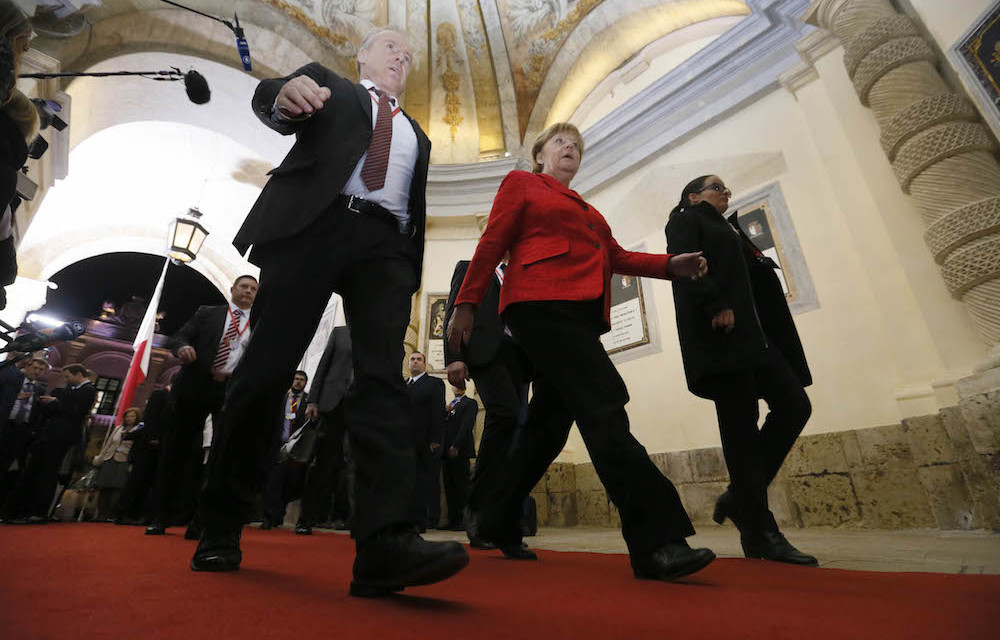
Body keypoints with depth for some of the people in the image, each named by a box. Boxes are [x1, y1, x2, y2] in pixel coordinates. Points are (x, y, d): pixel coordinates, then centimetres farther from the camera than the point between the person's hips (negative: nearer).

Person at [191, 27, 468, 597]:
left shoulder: (417, 136, 32)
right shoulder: (327, 84, 26)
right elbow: (271, 105, 6)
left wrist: (413, 273, 9)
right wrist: (286, 94, -19)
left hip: (386, 245, 2)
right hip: (313, 225, -2)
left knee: (383, 378, -17)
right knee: (266, 369, -5)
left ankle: (387, 543, -26)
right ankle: (221, 526, 10)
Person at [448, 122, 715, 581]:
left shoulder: (585, 209, 33)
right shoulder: (522, 183, 15)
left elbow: (615, 256, 20)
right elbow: (492, 244, 3)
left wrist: (671, 265, 5)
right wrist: (466, 304, -5)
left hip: (581, 315, 7)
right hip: (541, 304, -7)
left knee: (547, 421, 6)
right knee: (603, 405, -19)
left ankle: (497, 524, 20)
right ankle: (654, 541, -18)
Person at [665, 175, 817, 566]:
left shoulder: (729, 230, 33)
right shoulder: (685, 221, 9)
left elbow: (757, 277, 26)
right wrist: (716, 306, -21)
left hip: (752, 335, 9)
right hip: (719, 334, -8)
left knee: (794, 405, -2)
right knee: (740, 423, -10)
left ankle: (740, 498, 6)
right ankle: (759, 532, -4)